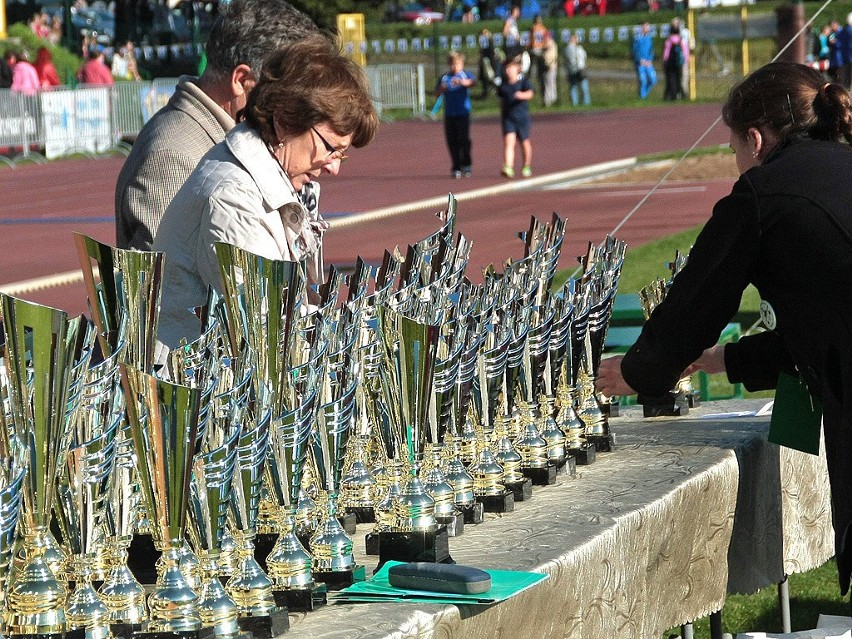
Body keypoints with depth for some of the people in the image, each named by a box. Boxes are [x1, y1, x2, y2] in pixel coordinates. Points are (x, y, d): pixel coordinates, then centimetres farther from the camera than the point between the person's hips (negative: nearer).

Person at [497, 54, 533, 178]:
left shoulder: (524, 80, -6)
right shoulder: (503, 83, 6)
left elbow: (530, 93, -22)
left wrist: (522, 95, -43)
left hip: (522, 116, -2)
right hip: (507, 117, 2)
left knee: (524, 142, 12)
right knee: (508, 141, -13)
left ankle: (527, 167, 29)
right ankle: (508, 168, -23)